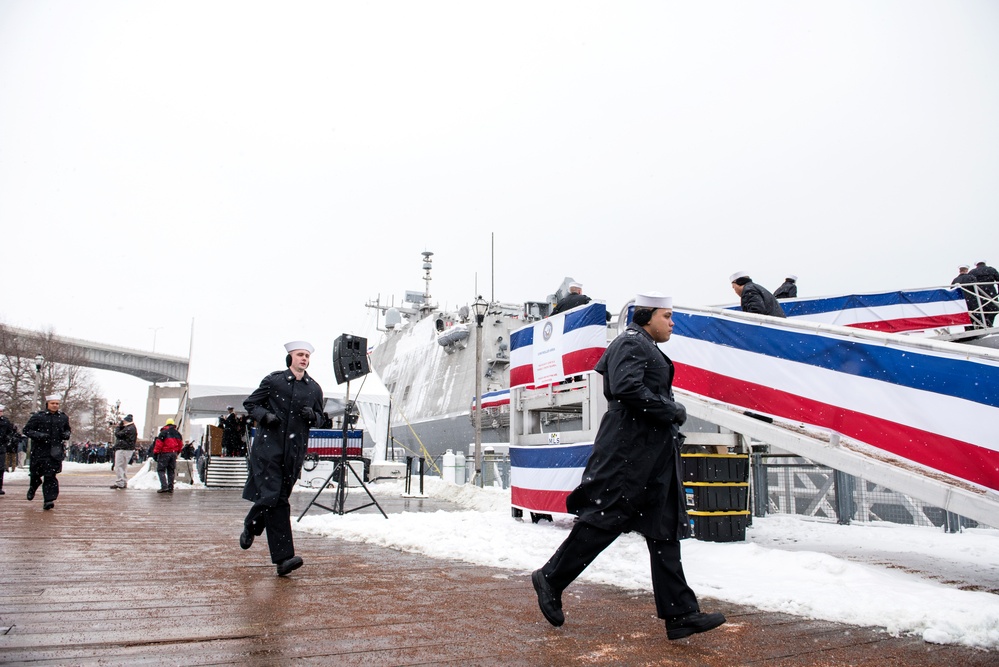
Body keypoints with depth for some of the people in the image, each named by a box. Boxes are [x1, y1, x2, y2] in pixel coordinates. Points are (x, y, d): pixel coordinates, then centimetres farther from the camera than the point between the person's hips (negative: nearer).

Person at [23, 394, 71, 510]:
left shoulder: (63, 417, 10)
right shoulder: (38, 416, -3)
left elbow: (67, 430, 25)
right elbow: (26, 430, -2)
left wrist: (67, 434, 2)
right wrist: (39, 435, -18)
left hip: (56, 451, 1)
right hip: (40, 450, -1)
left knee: (50, 475, -5)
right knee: (35, 473, 11)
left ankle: (49, 500, -5)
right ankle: (32, 488, 45)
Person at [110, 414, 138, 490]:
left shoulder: (129, 429, -18)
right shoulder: (132, 427, 16)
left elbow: (118, 434, -18)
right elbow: (121, 434, 21)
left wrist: (117, 427, -2)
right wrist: (120, 427, 10)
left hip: (123, 450, -11)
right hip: (128, 449, 11)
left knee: (118, 466, -7)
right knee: (124, 466, 17)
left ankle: (119, 483, -8)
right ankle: (124, 483, 22)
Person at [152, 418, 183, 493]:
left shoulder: (163, 432, -5)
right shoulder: (177, 433, 10)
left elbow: (158, 443, -12)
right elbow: (180, 444, 13)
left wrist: (155, 453, -6)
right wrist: (177, 452, 26)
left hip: (164, 453, -5)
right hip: (174, 453, 5)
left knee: (161, 470, 0)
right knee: (171, 471, 11)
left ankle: (164, 486, -13)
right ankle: (170, 488, 9)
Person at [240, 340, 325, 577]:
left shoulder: (314, 388, 11)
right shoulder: (273, 380, 2)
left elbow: (319, 416, 21)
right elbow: (250, 403, 9)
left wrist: (312, 415, -2)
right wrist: (264, 415, -10)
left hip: (295, 450, 4)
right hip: (269, 446, -4)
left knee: (279, 498, 4)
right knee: (273, 497, -12)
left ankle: (250, 527, 28)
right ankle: (283, 556, 1)